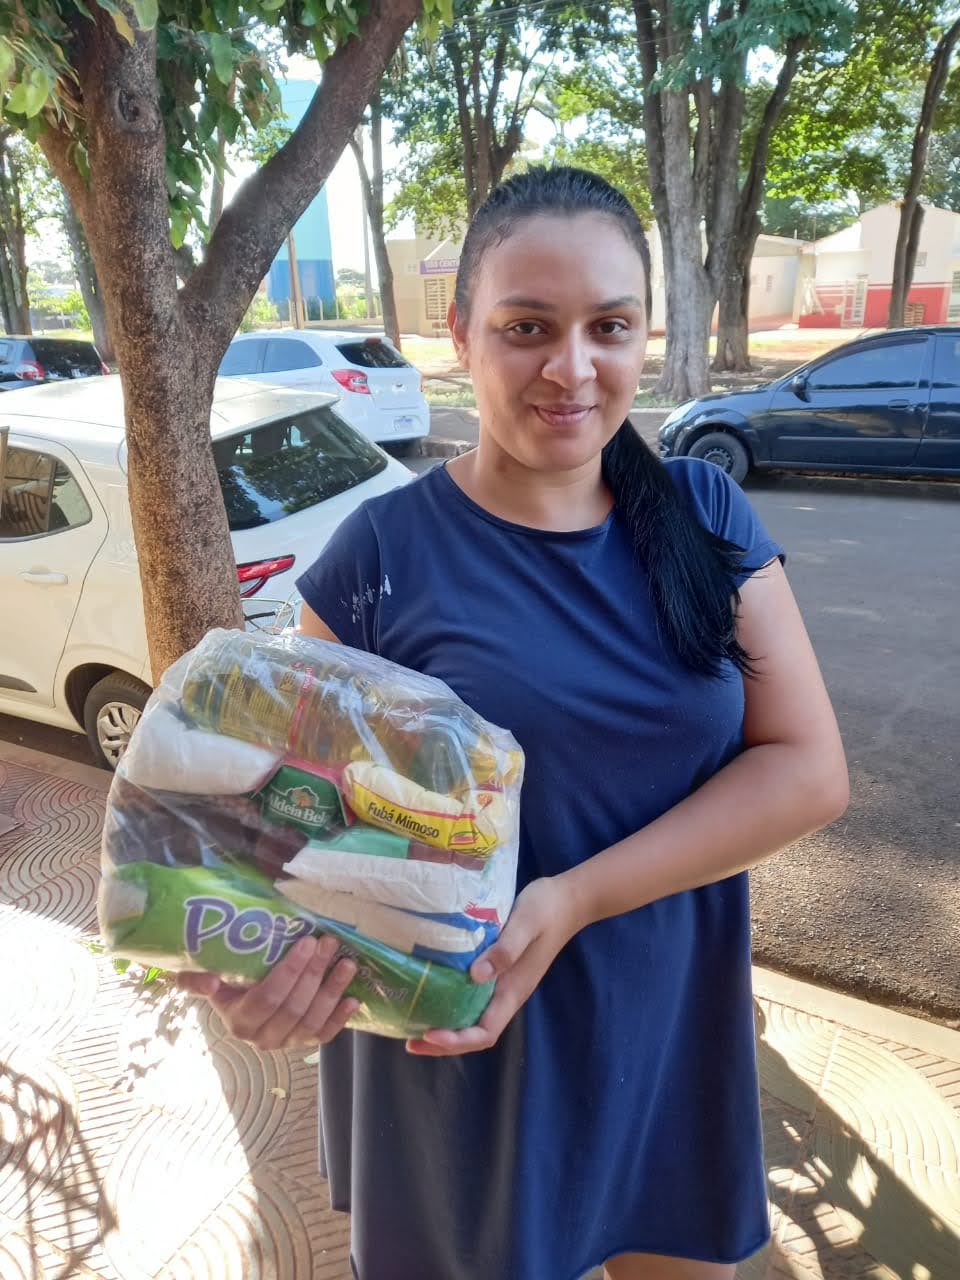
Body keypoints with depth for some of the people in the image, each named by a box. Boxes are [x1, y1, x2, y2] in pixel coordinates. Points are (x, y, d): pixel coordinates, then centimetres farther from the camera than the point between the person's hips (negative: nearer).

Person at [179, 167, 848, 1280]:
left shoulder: (705, 517, -7)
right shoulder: (380, 555, -13)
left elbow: (808, 768, -11)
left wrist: (572, 899, -22)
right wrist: (288, 941, -29)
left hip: (673, 1028, 3)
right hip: (456, 1048, -2)